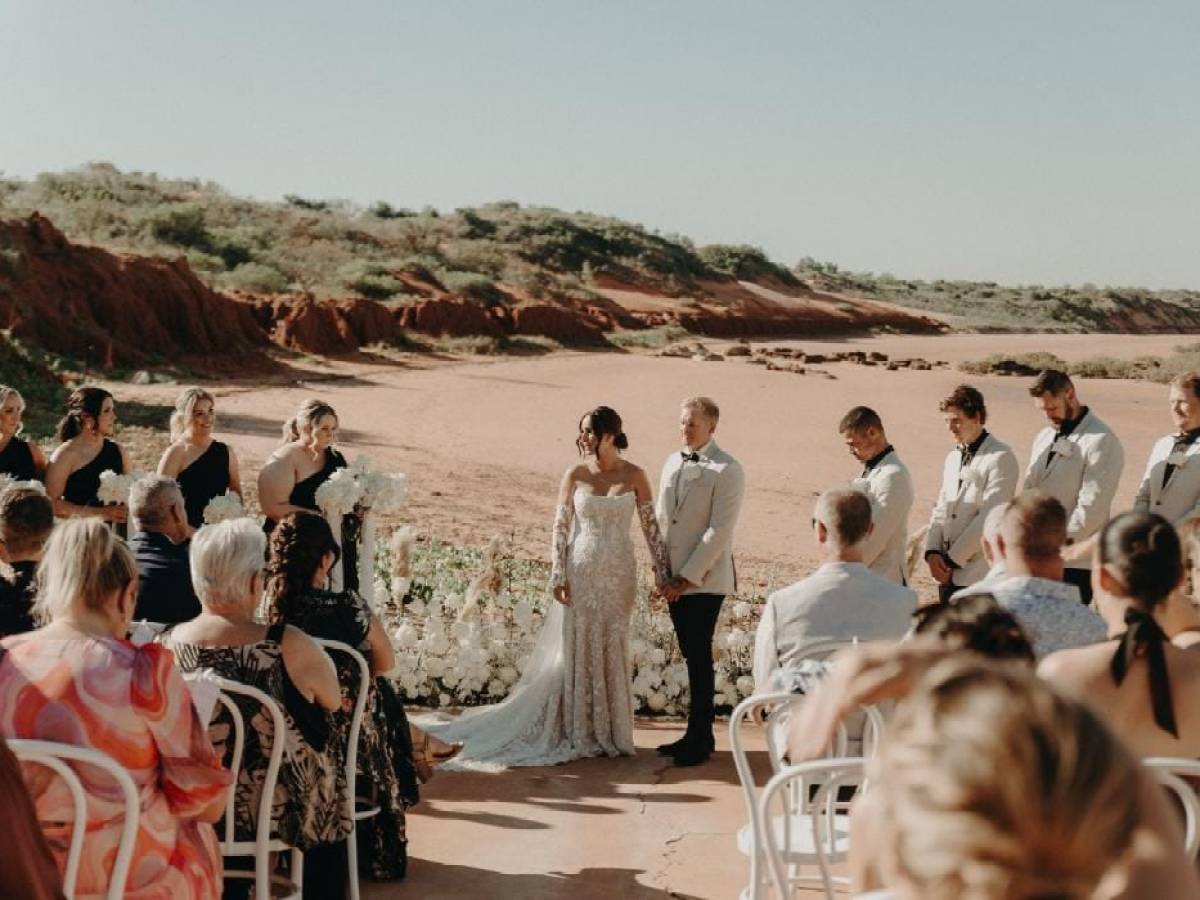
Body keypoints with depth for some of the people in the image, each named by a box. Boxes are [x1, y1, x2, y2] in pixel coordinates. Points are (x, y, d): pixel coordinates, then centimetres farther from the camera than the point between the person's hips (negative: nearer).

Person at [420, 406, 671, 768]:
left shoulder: (634, 476, -1)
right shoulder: (574, 475, -1)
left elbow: (651, 527, 1)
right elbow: (560, 527, -1)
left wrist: (663, 574, -1)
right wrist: (558, 576, -8)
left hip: (619, 575, 1)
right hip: (580, 572, 0)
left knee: (612, 650, 7)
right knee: (576, 650, 3)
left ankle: (609, 732, 19)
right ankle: (580, 734, 13)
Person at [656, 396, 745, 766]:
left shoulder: (727, 470, -10)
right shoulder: (672, 462, 12)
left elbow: (719, 530, -14)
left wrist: (687, 577, -15)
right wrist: (663, 573, 8)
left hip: (704, 579, -6)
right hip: (675, 579, 6)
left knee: (699, 657, -4)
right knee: (691, 656, 11)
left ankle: (700, 738, 3)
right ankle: (696, 734, 18)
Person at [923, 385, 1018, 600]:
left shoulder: (1001, 458, -8)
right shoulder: (952, 458, 17)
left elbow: (990, 517, -15)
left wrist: (953, 558, -13)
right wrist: (932, 552, -1)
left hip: (979, 576, -7)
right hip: (948, 574, 7)